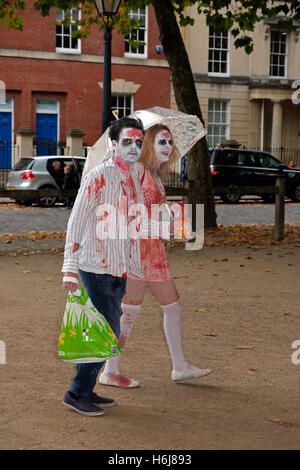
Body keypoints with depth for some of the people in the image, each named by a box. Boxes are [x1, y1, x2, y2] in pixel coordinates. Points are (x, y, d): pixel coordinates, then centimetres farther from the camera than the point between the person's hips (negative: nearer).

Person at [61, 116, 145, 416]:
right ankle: (76, 394, 6)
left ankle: (86, 390, 24)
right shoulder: (99, 175, -12)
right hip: (97, 268, -8)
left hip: (119, 269, 8)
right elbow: (76, 222, -14)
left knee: (109, 334, 12)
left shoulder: (133, 177, 12)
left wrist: (135, 265, 20)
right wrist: (70, 269, -19)